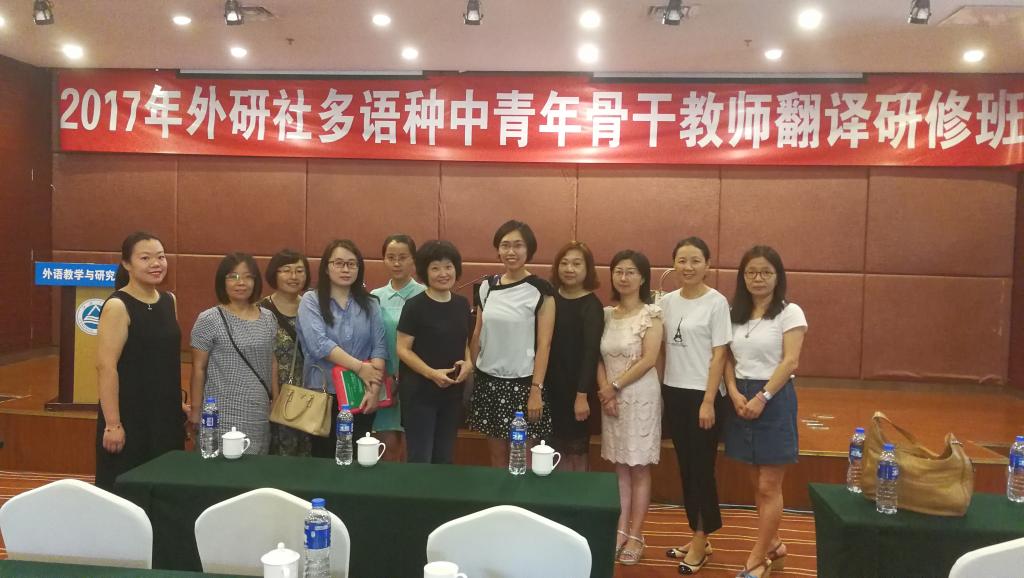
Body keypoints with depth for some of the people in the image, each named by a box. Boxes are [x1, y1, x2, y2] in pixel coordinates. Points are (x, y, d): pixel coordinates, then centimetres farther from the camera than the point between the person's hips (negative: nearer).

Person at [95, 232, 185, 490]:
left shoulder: (169, 301, 8)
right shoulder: (117, 306, -13)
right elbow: (105, 366, -17)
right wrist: (112, 424, -19)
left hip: (167, 414, 7)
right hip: (129, 416, -6)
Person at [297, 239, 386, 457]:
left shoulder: (369, 303, 7)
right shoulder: (311, 300, -2)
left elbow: (379, 346, 1)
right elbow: (319, 343, -14)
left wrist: (375, 388, -11)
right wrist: (359, 367, -17)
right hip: (324, 393, -2)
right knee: (324, 458, 6)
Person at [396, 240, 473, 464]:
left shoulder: (462, 304, 6)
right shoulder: (415, 306, -11)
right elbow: (403, 349, -12)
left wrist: (468, 363, -5)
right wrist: (432, 373, -23)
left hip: (452, 391, 6)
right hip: (419, 391, -5)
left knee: (444, 459, 16)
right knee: (420, 459, 2)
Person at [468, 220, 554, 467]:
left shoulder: (540, 290, -8)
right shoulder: (487, 286, 5)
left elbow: (544, 344, -10)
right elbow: (477, 335, 11)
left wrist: (536, 389, -13)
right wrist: (471, 373, 9)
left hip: (522, 382, -4)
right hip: (488, 380, 4)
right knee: (496, 453, 12)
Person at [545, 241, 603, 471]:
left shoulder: (591, 306, -10)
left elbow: (591, 352, -14)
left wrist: (582, 395, -19)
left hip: (575, 386, -4)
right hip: (550, 383, 4)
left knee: (576, 450, 6)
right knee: (554, 447, 11)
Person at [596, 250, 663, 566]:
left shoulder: (651, 314, -7)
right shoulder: (607, 314, 7)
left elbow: (648, 360, -14)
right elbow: (600, 358, 6)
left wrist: (615, 386, -11)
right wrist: (604, 390, -8)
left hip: (640, 396, -4)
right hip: (611, 397, 4)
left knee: (638, 468, 4)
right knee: (619, 466, 10)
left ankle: (636, 535, 13)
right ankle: (621, 530, 19)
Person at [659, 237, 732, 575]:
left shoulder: (716, 302, -9)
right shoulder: (667, 302, 6)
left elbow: (719, 356, -10)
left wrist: (708, 401, -13)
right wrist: (660, 391, 6)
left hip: (702, 395, -5)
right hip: (673, 393, 5)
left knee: (702, 468, 2)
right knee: (685, 467, 11)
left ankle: (702, 540, 15)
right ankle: (697, 536, 24)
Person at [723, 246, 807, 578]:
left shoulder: (789, 312, -5)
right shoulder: (736, 313, 10)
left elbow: (790, 362, -13)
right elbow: (729, 359, 8)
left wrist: (762, 397, -19)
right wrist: (735, 393, -8)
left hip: (774, 399, -5)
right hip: (742, 398, 5)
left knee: (769, 488, 0)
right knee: (758, 484, 14)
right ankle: (772, 546, 30)